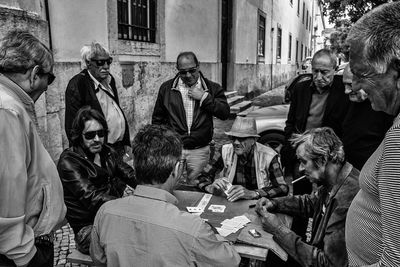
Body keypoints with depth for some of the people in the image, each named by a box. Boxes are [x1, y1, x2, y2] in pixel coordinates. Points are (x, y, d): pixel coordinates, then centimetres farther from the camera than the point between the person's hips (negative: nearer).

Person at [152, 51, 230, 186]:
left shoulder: (212, 88, 3)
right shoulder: (166, 88, 4)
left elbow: (225, 113, -7)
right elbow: (157, 118, 10)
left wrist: (204, 97, -15)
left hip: (200, 151, 0)